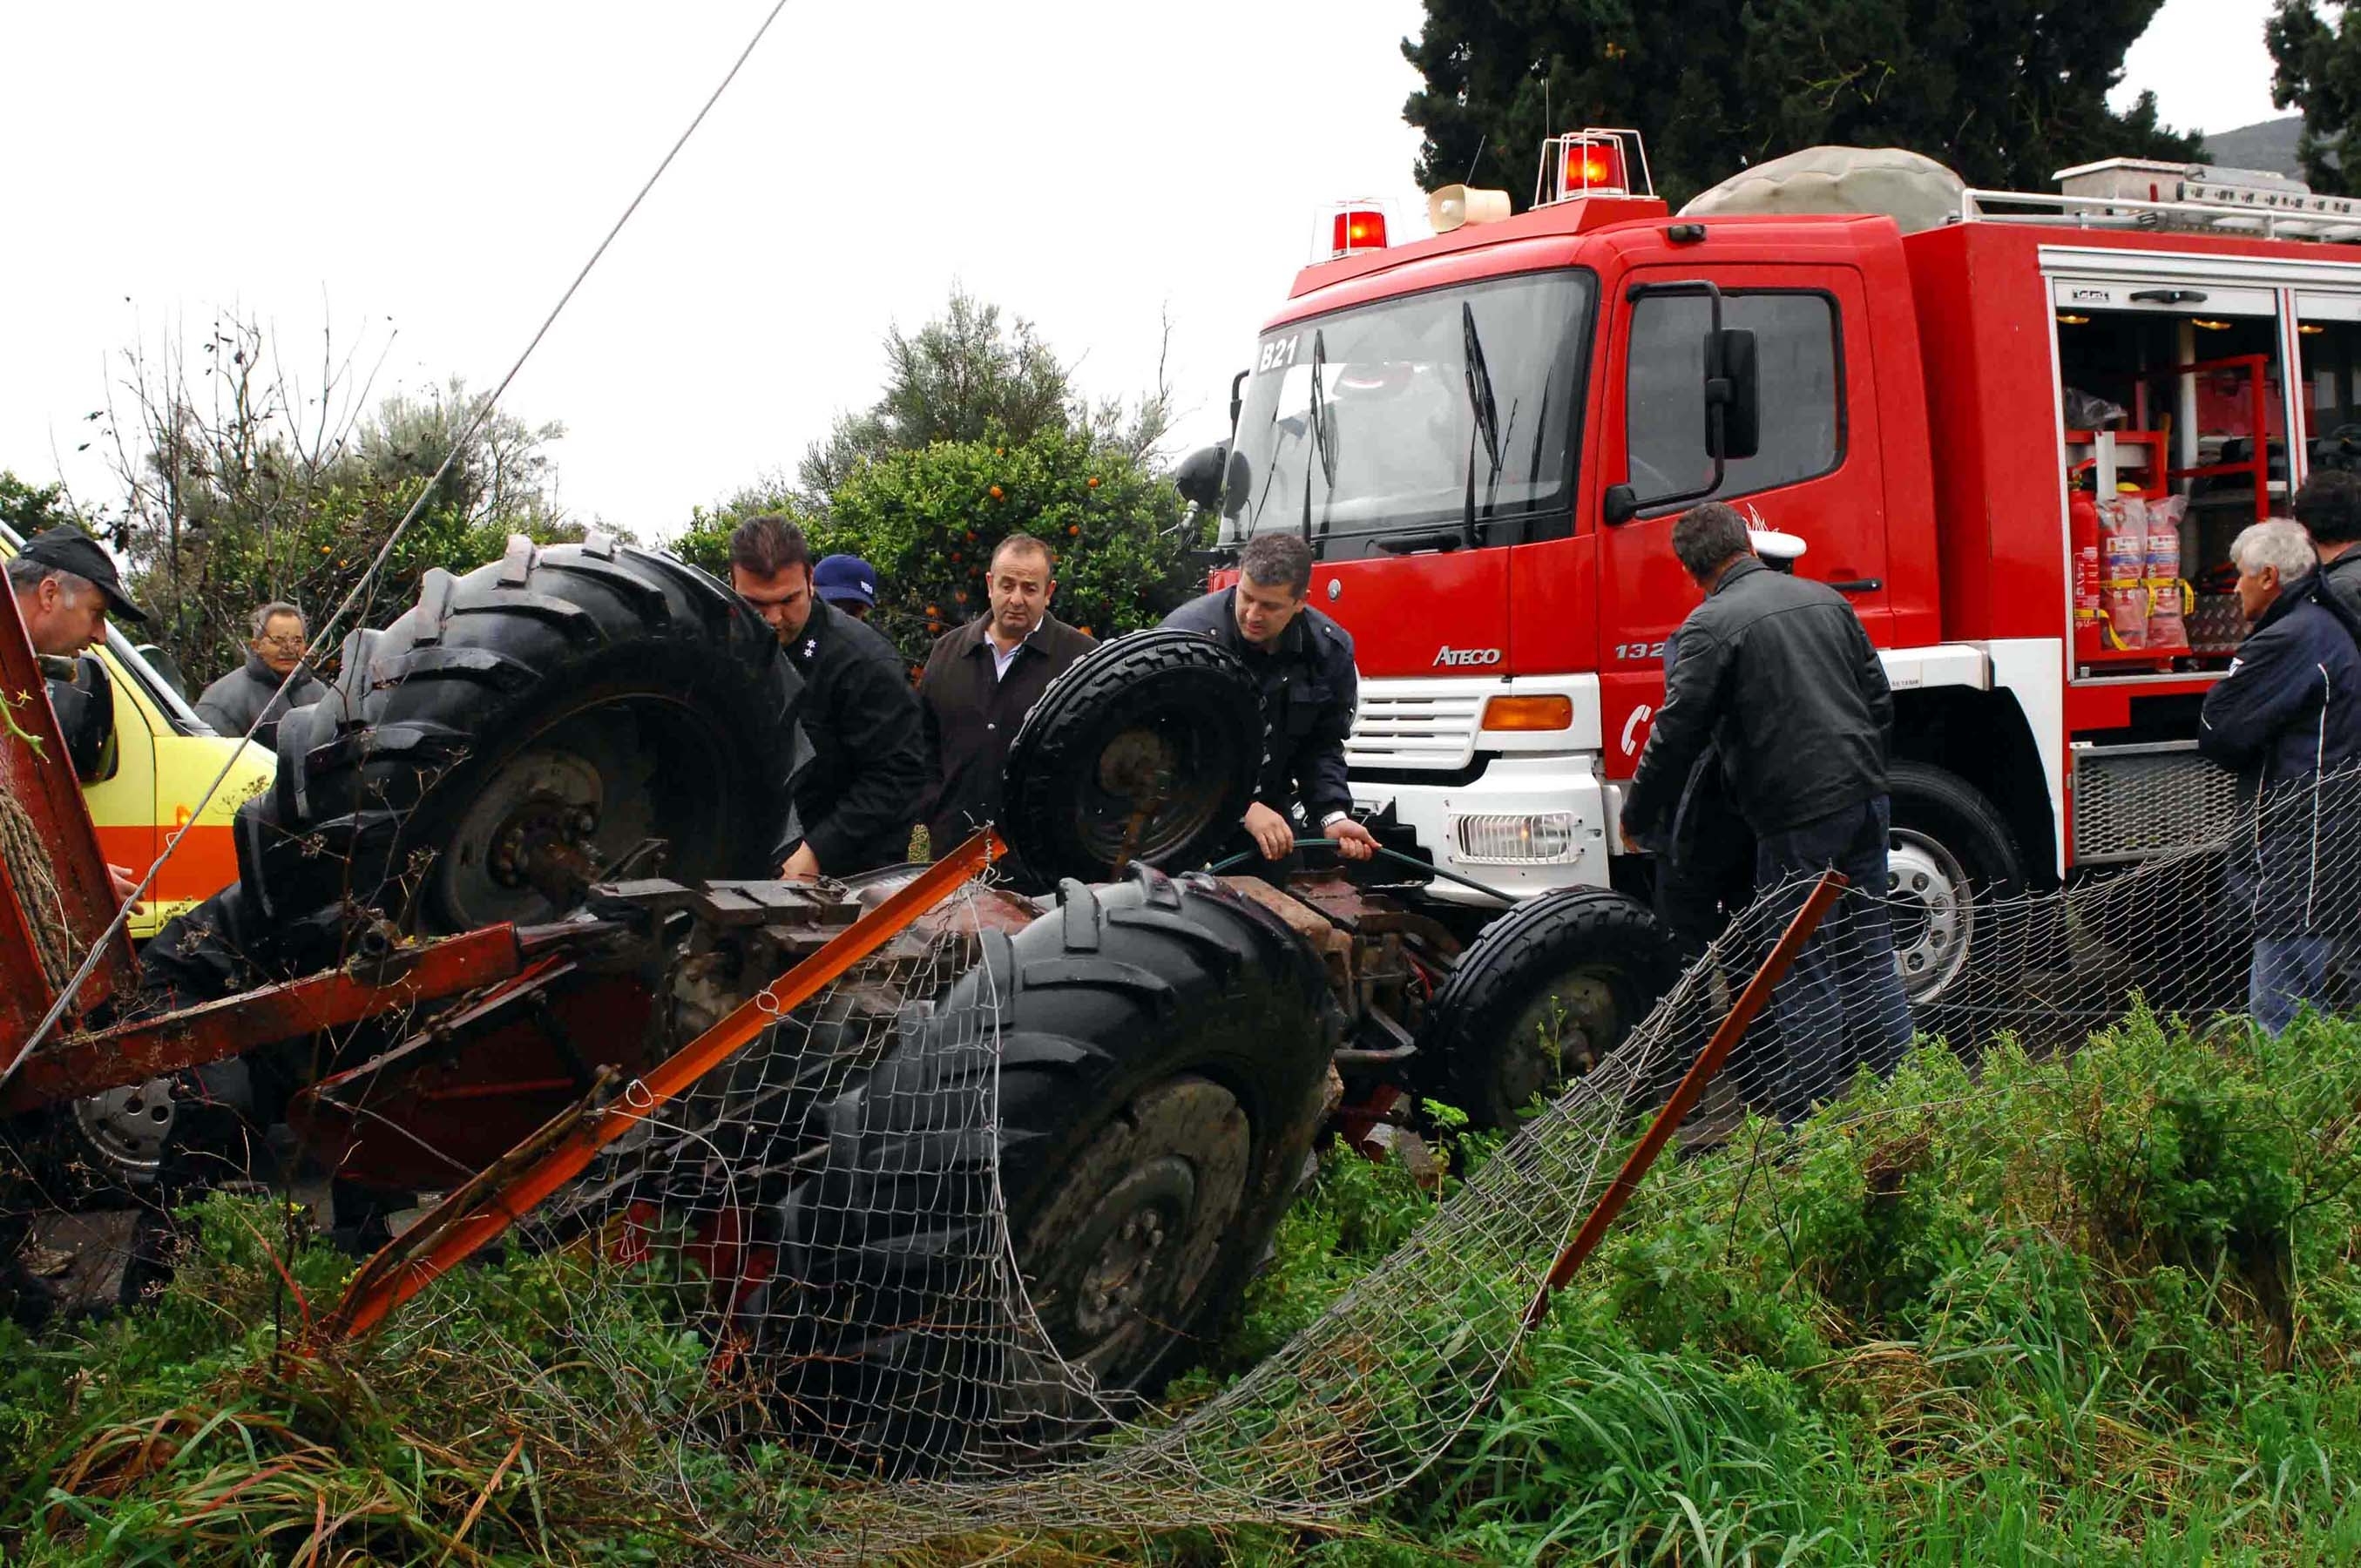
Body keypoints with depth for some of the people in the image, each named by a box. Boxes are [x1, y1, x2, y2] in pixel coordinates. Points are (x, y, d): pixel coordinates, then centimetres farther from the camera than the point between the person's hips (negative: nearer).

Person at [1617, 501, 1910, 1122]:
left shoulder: (1711, 625, -9)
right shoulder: (1824, 599, 12)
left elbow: (1677, 735, -10)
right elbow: (1879, 699, 17)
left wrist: (1637, 818, 3)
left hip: (1799, 818, -7)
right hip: (1866, 801, 7)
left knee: (1802, 974, 1)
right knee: (1870, 953, 16)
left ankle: (1808, 1122, 5)